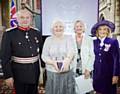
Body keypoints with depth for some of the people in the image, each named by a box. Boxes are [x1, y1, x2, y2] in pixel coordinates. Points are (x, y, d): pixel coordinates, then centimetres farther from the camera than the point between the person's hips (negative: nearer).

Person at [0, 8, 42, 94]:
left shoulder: (37, 33, 2)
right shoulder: (9, 34, -11)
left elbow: (41, 51, 10)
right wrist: (8, 75, -13)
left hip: (35, 71, 4)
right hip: (19, 72, -4)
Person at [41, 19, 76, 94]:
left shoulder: (69, 38, 3)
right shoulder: (48, 40, 6)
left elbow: (71, 51, -13)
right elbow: (44, 56, 1)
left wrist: (67, 60, -35)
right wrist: (53, 62, -19)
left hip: (67, 72, 0)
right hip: (52, 72, 1)